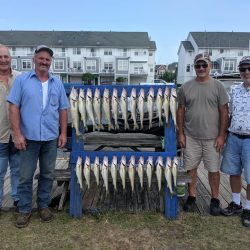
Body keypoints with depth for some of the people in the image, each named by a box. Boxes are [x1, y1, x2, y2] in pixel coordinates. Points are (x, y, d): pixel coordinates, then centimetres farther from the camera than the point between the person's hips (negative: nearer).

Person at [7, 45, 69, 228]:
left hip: (51, 138, 3)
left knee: (48, 174, 12)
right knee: (26, 176, 6)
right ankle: (24, 210, 21)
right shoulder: (22, 80, 0)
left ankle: (44, 205, 28)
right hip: (29, 137, -2)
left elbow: (63, 110, 10)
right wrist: (17, 134, -11)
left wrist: (63, 133, 4)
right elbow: (14, 107, -4)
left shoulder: (57, 83, 9)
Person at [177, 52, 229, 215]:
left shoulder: (218, 86, -1)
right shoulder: (186, 87, 3)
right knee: (191, 167, 10)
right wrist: (181, 133, 2)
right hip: (191, 137, 2)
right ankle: (192, 197, 27)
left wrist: (221, 135, -6)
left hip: (212, 138, -1)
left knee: (214, 169, 8)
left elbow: (224, 112, -2)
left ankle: (215, 199, 25)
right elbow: (181, 110, 7)